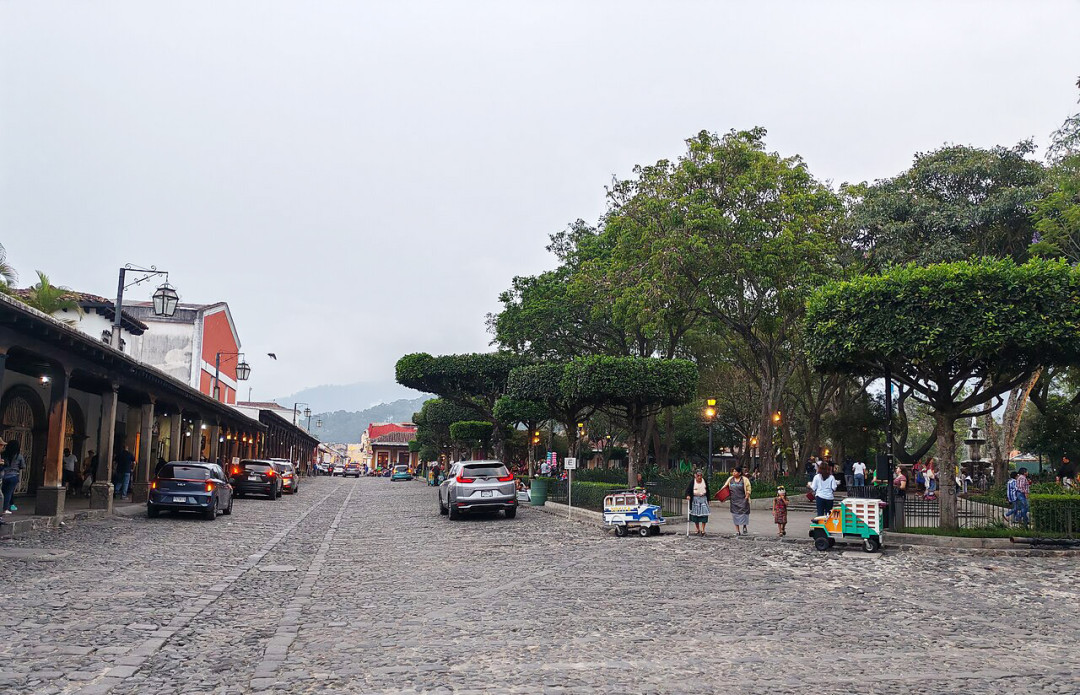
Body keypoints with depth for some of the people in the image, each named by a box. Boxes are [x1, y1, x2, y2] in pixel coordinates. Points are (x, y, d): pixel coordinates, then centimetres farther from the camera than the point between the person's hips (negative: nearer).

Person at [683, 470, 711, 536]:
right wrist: (688, 495, -27)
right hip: (695, 499, -1)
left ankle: (702, 529, -2)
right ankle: (697, 529, 18)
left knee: (704, 514, -8)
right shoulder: (692, 482, -7)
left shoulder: (705, 481, 2)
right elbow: (688, 489, -8)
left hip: (703, 499, 1)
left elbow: (707, 491, 11)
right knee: (695, 515, 4)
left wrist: (708, 499, 11)